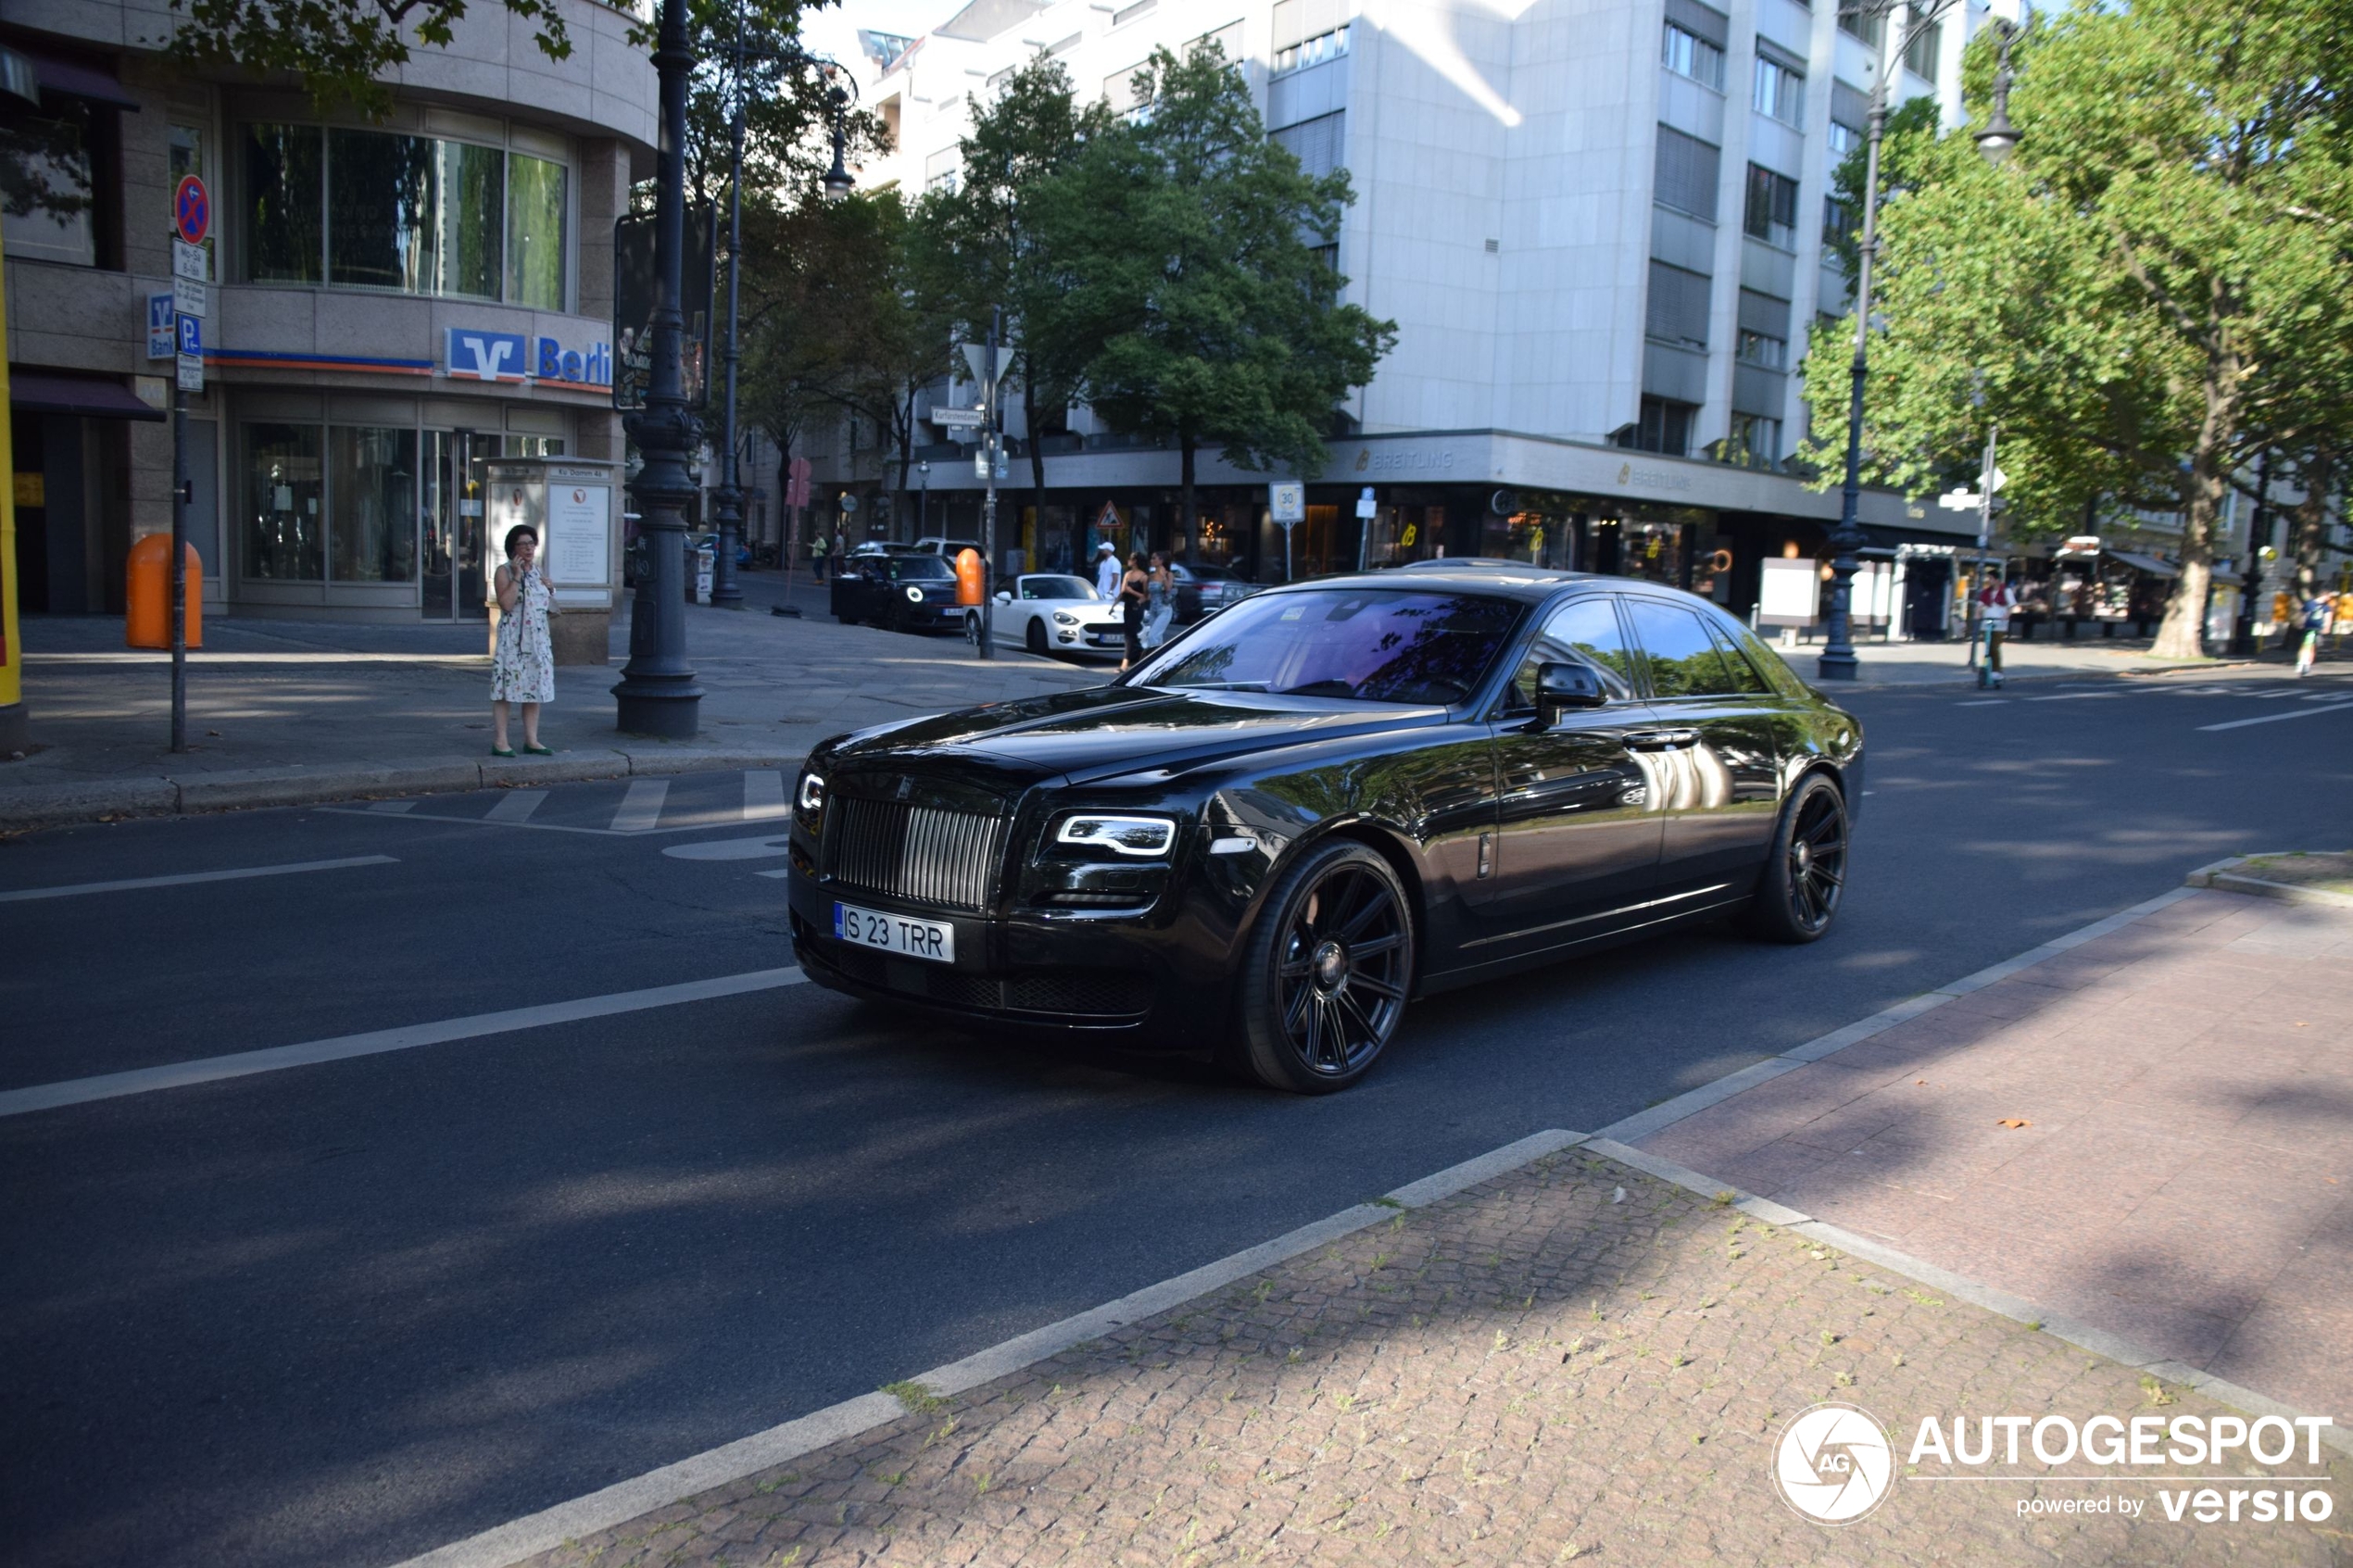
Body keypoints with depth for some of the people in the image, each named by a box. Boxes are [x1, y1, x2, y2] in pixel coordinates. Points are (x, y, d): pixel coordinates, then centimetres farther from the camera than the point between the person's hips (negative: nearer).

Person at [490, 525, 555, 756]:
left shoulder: (537, 572, 15)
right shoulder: (504, 571, -4)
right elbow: (506, 604, -18)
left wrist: (548, 589, 6)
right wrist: (517, 576, -18)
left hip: (538, 639, 6)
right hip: (512, 639, -6)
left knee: (536, 688, 6)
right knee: (505, 688, -6)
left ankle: (531, 740, 12)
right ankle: (500, 741, -4)